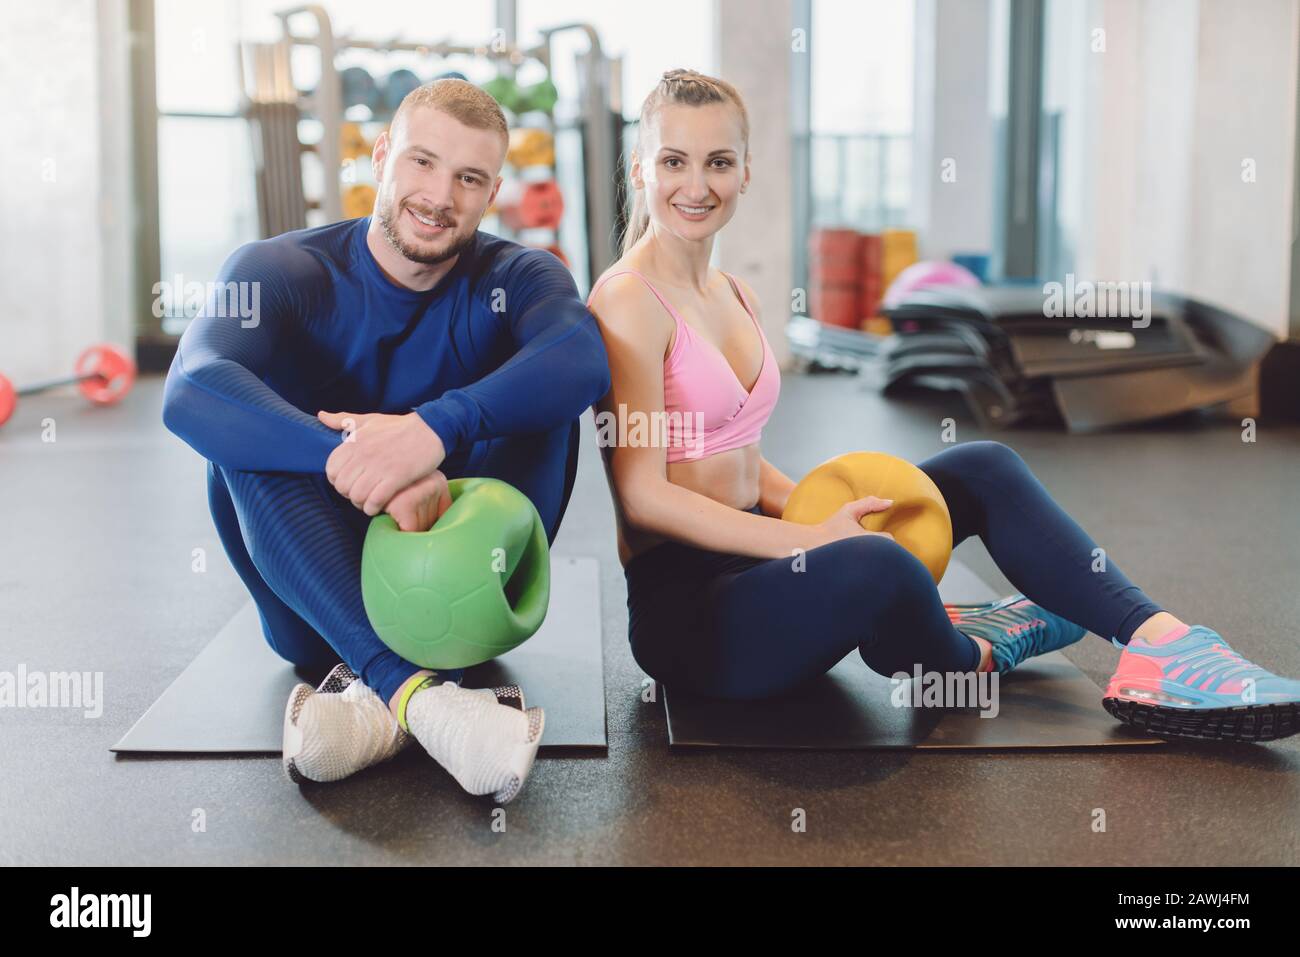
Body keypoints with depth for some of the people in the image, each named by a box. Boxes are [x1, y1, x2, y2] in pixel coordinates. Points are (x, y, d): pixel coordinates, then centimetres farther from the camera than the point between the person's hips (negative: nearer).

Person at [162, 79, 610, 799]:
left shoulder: (517, 278, -5)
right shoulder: (280, 271, -8)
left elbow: (584, 357, -30)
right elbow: (191, 391, -30)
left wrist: (439, 427, -46)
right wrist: (352, 459, -44)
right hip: (318, 599, 0)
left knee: (540, 401, -20)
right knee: (247, 426, -25)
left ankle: (377, 687, -33)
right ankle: (414, 688, -41)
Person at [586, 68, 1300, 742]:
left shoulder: (736, 298, 14)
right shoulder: (627, 301, -13)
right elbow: (644, 496, -18)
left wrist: (822, 512, -2)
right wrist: (810, 539, -21)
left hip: (753, 560, 9)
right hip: (683, 605, -9)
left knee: (983, 469, 5)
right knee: (874, 567, -36)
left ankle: (1156, 637, -6)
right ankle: (965, 658, -1)